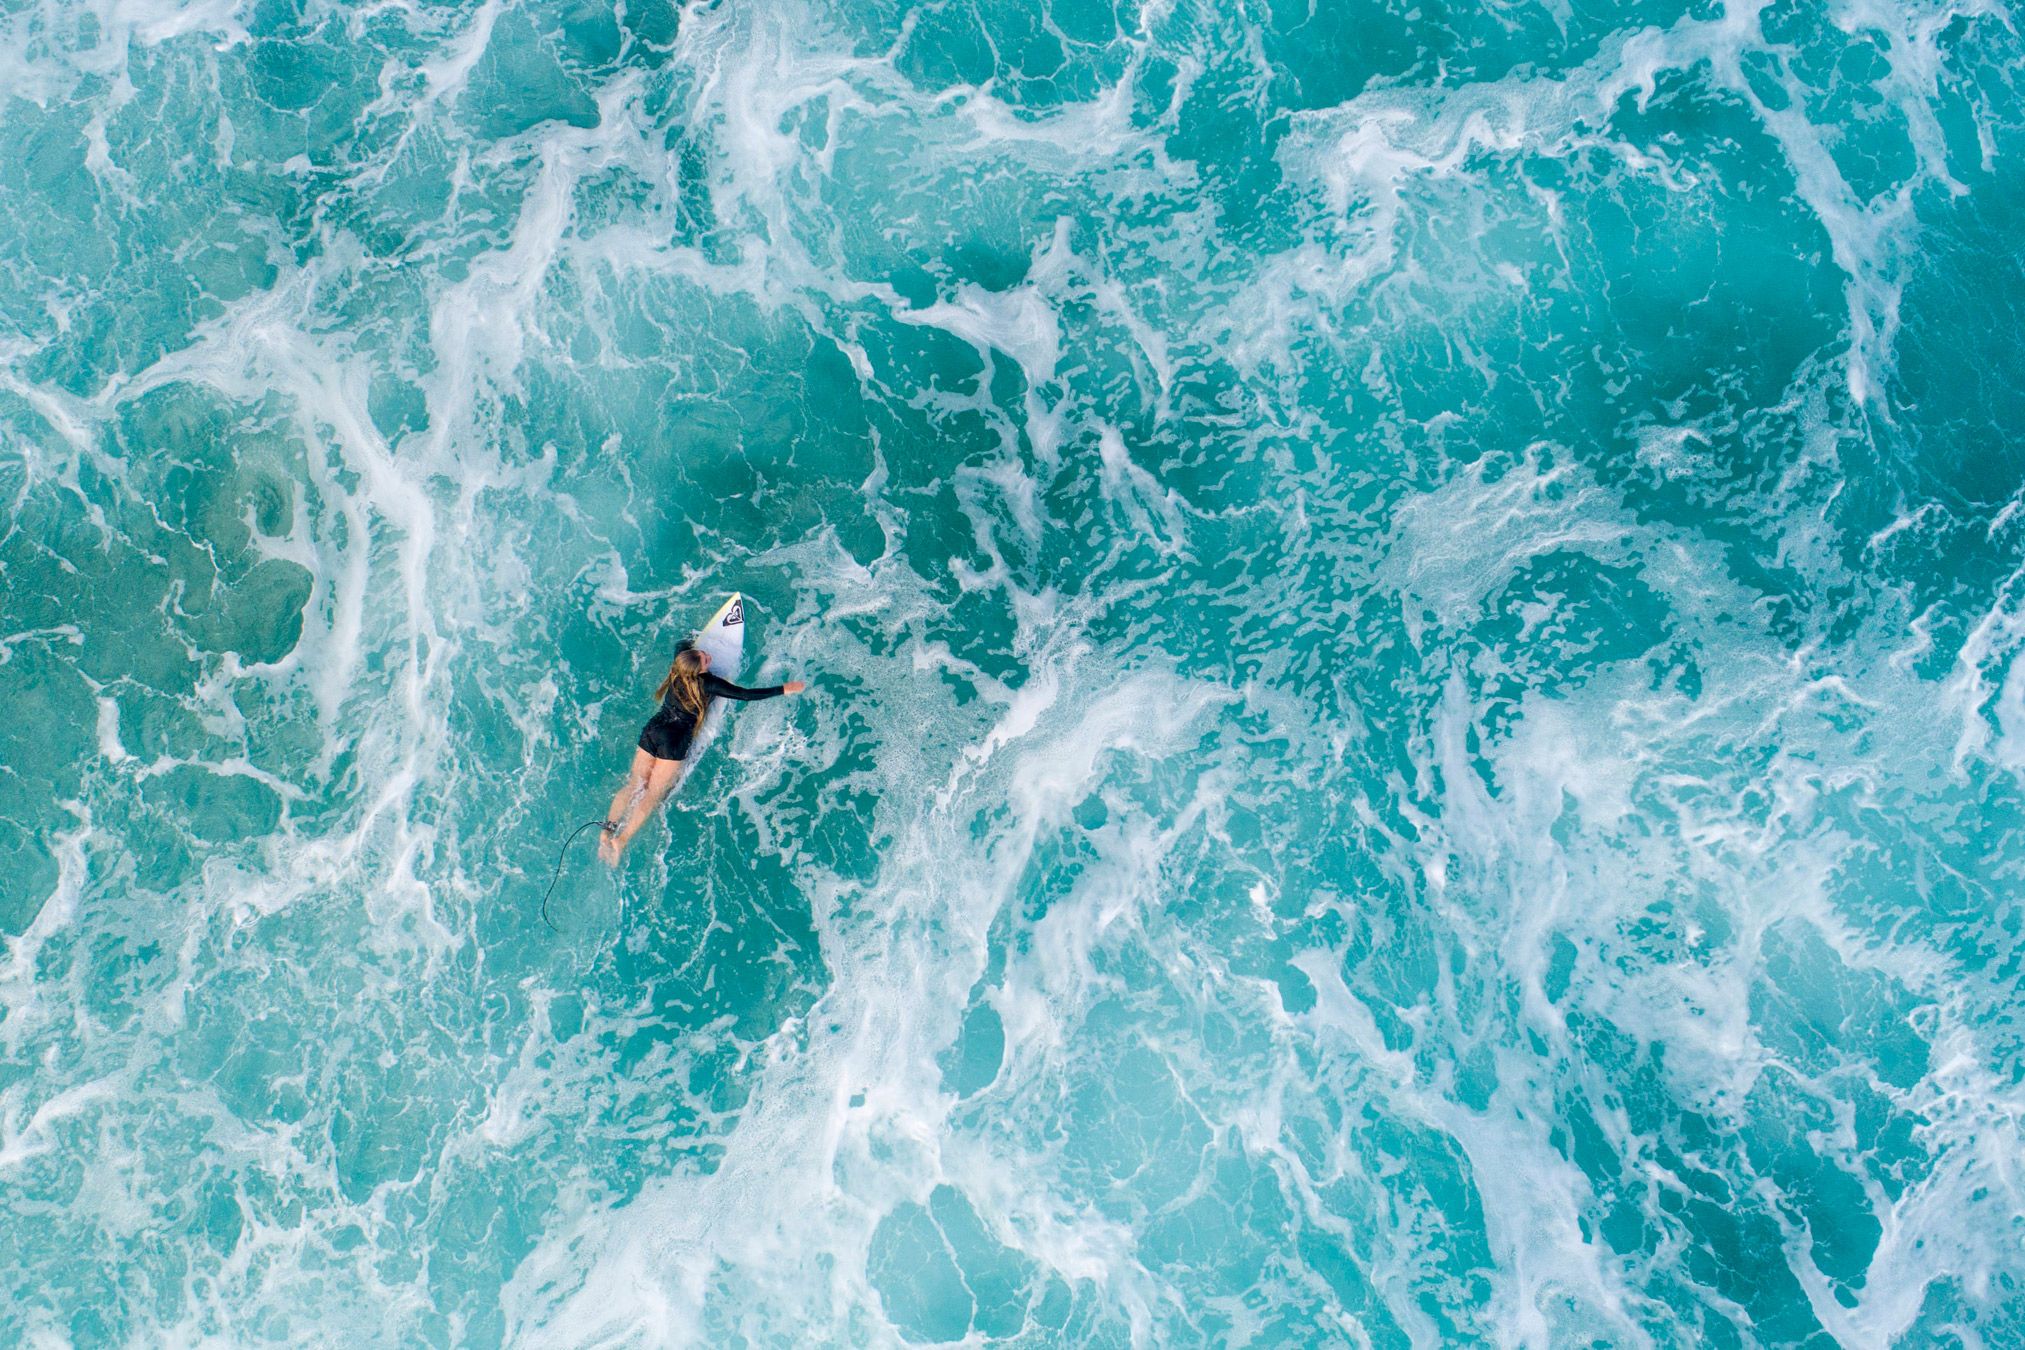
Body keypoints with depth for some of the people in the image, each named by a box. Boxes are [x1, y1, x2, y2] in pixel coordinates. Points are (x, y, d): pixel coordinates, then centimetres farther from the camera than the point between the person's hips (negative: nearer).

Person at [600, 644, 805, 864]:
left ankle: (607, 831, 0)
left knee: (634, 786, 11)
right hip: (675, 741, -6)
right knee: (653, 795, -2)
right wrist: (784, 689, -8)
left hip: (652, 729, 6)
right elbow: (746, 695, -14)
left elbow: (684, 644, 25)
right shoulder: (708, 683, -14)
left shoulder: (678, 665, 0)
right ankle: (620, 841, -13)